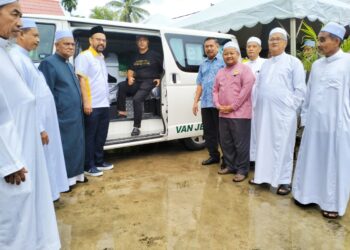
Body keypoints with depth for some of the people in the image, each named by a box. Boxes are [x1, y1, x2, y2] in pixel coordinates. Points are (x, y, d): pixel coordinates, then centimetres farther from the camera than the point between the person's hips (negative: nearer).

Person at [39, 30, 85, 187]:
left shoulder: (69, 65, 17)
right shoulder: (48, 63, -10)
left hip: (75, 115, 9)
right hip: (62, 117, -9)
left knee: (76, 146, 14)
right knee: (64, 147, -1)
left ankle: (75, 174, 27)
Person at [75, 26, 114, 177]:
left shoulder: (101, 57, 18)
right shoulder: (84, 56, -7)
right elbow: (82, 80, -15)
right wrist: (86, 102, -21)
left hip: (104, 104, 8)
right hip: (92, 105, -8)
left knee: (101, 136, 14)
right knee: (90, 137, 0)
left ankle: (99, 161, 26)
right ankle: (88, 166, 9)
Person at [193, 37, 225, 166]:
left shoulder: (223, 61, -1)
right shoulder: (203, 64, 19)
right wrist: (196, 101, 13)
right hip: (205, 103, 7)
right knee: (208, 131, 10)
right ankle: (213, 155, 22)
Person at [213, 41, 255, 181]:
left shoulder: (244, 69, -3)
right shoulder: (220, 72, 18)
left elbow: (246, 89, -13)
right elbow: (215, 90, 17)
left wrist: (233, 106, -15)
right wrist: (218, 105, -1)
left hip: (240, 114, -7)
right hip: (223, 114, 7)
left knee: (241, 144, -2)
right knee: (226, 142, 14)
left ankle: (242, 170, 10)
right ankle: (230, 166, 28)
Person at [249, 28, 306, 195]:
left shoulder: (293, 62, 1)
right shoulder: (265, 64, 17)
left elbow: (300, 89, -3)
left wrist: (290, 107, -9)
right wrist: (257, 107, 10)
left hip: (282, 113, -5)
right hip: (263, 113, 5)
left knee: (282, 147, 1)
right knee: (264, 146, 10)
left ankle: (284, 181, 11)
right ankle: (263, 175, 22)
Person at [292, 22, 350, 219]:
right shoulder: (316, 65, 10)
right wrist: (305, 116, 10)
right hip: (315, 122, 5)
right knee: (312, 161, 12)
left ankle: (333, 203, 21)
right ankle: (311, 194, 27)